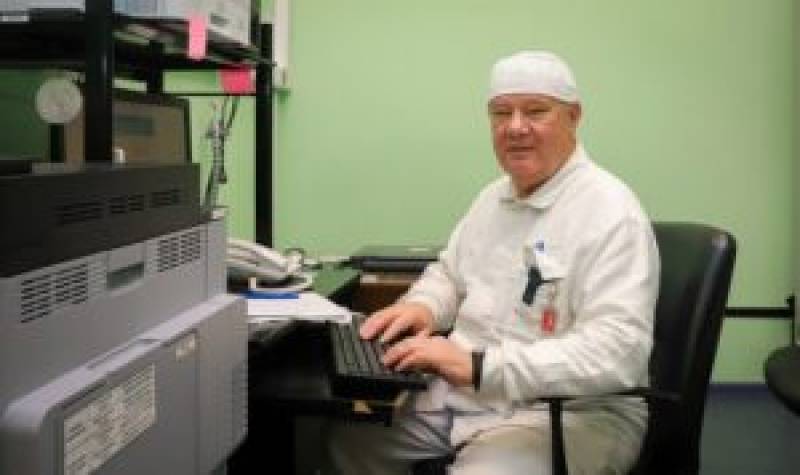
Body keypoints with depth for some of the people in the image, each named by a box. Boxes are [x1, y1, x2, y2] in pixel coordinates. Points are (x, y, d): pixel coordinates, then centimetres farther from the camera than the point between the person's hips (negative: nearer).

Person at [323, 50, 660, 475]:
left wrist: (478, 366, -33)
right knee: (349, 431, 10)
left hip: (567, 414, -8)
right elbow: (449, 272, 24)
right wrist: (423, 306, -1)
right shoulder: (494, 196, 11)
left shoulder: (609, 211, -17)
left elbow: (618, 350, -27)